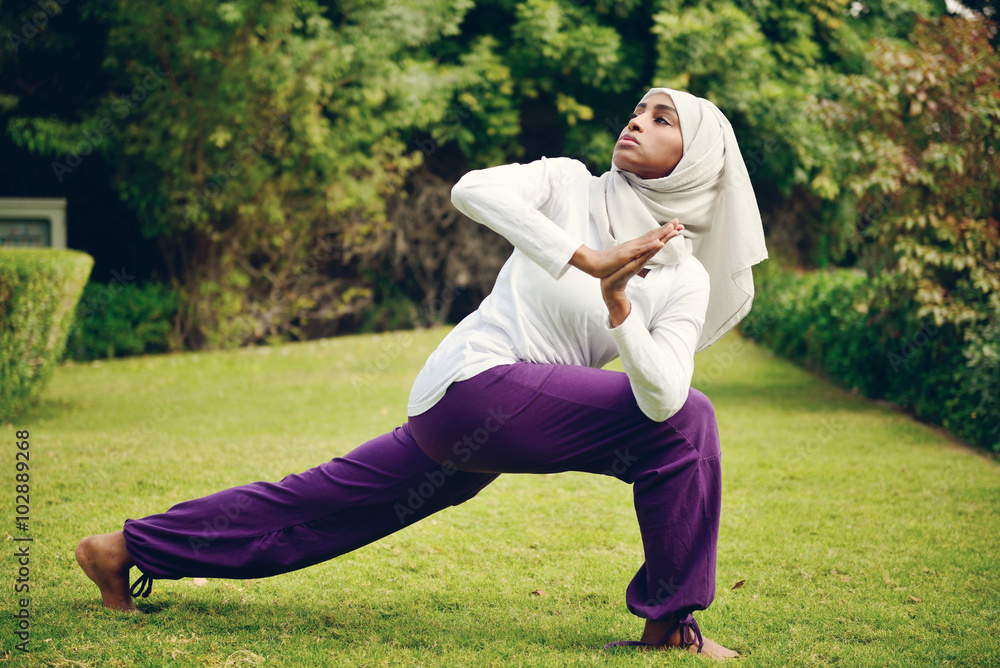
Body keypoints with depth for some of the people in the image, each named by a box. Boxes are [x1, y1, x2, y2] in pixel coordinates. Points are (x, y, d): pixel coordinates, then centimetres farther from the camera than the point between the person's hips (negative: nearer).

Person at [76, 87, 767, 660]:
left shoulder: (685, 279, 8)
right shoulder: (570, 185, 1)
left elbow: (658, 397, -8)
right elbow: (472, 189, -21)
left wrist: (619, 306, -25)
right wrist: (585, 258, -27)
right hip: (473, 383, -6)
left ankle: (126, 548, 31)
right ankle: (670, 619, -3)